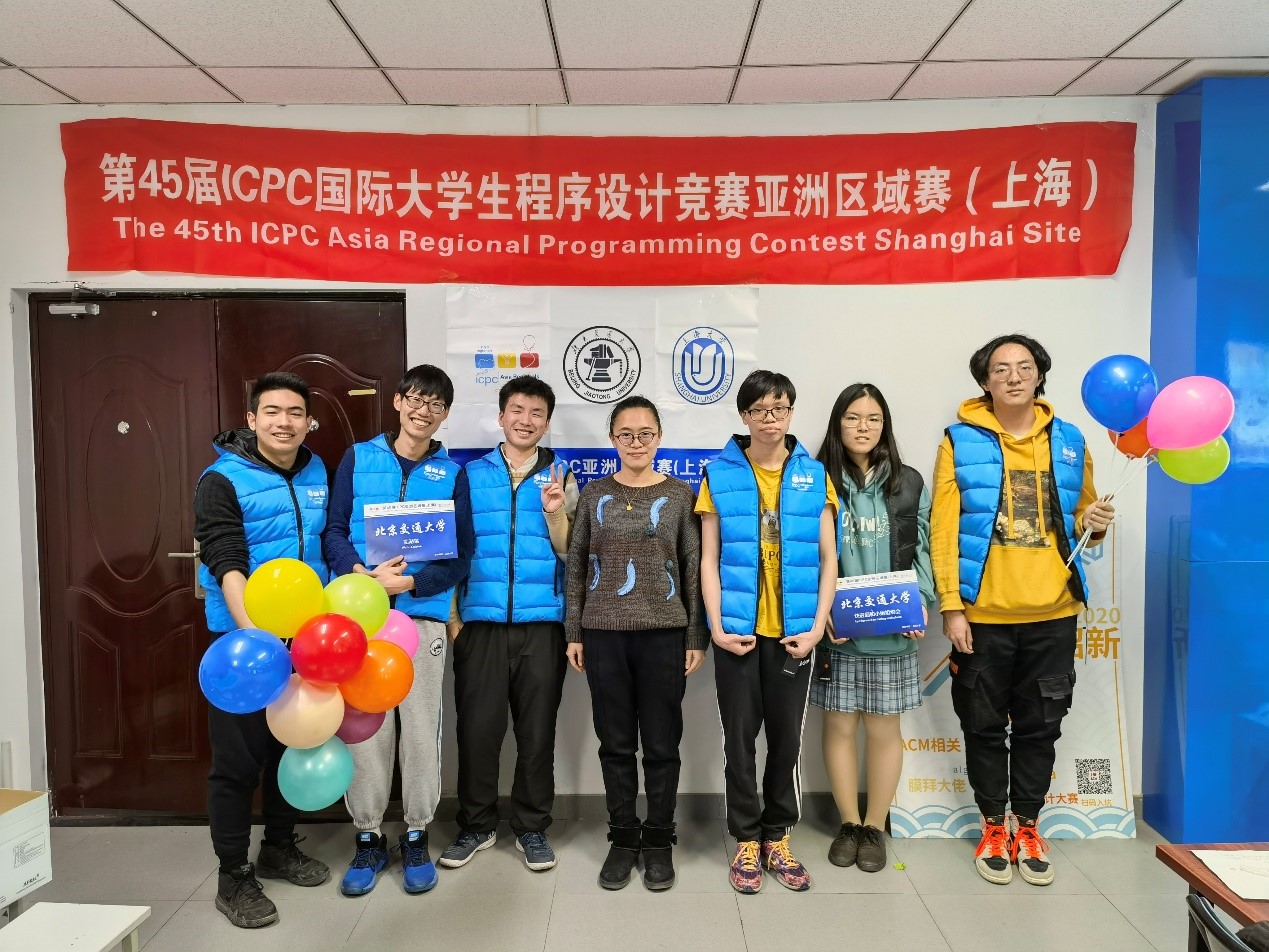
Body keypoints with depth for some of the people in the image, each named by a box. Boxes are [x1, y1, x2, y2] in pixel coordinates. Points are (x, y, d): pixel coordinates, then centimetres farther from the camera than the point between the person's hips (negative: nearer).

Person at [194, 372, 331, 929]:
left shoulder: (318, 474, 6)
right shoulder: (223, 480, -11)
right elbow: (226, 564, -21)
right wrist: (254, 634, -33)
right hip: (243, 638, -5)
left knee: (292, 746, 17)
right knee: (238, 757, 3)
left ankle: (279, 847, 36)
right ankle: (232, 876, 19)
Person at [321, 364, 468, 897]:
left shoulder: (451, 474, 5)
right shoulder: (358, 458, 6)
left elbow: (460, 555, 2)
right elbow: (333, 530, 2)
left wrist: (408, 582, -13)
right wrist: (362, 574, -16)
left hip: (423, 613, 0)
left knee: (421, 728, 5)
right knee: (364, 729, 4)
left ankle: (416, 837, 23)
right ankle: (368, 837, 23)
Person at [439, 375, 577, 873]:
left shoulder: (561, 477, 7)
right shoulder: (471, 474, 7)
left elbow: (569, 553, 2)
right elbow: (455, 547, 7)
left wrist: (555, 512, -15)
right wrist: (452, 615, 2)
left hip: (542, 624, 0)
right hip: (481, 622, 0)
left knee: (537, 731, 7)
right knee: (477, 728, 5)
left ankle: (532, 827, 23)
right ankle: (476, 825, 23)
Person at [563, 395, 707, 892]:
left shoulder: (680, 494, 2)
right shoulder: (594, 494, 6)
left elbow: (694, 570, 2)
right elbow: (576, 568, 7)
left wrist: (696, 638, -1)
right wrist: (574, 633, 3)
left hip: (663, 634, -1)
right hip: (603, 634, 1)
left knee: (661, 743, 7)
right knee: (615, 743, 9)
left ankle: (659, 840, 23)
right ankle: (623, 838, 25)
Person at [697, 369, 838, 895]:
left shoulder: (814, 476, 4)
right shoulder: (720, 475, 0)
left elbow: (828, 560, 4)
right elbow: (709, 559, 0)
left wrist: (817, 627, -5)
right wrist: (717, 626, -8)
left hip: (793, 632, 1)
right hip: (738, 631, -1)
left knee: (786, 735, 10)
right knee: (739, 736, 7)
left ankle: (778, 839, 28)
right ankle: (746, 841, 23)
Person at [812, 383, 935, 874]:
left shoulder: (909, 483, 6)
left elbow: (921, 549, 8)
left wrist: (921, 600, -7)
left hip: (892, 630, 1)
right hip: (834, 629, -1)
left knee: (883, 727, 9)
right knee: (839, 724, 8)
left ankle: (875, 827, 26)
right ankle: (849, 823, 26)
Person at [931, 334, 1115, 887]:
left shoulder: (1069, 442, 7)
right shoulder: (961, 441, -3)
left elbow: (1078, 520, 17)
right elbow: (944, 530, -6)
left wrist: (1093, 523, -7)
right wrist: (952, 607, -11)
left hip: (1052, 614, 3)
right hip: (982, 614, -2)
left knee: (1040, 725, 13)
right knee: (985, 726, 10)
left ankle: (1027, 827, 31)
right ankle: (993, 827, 28)